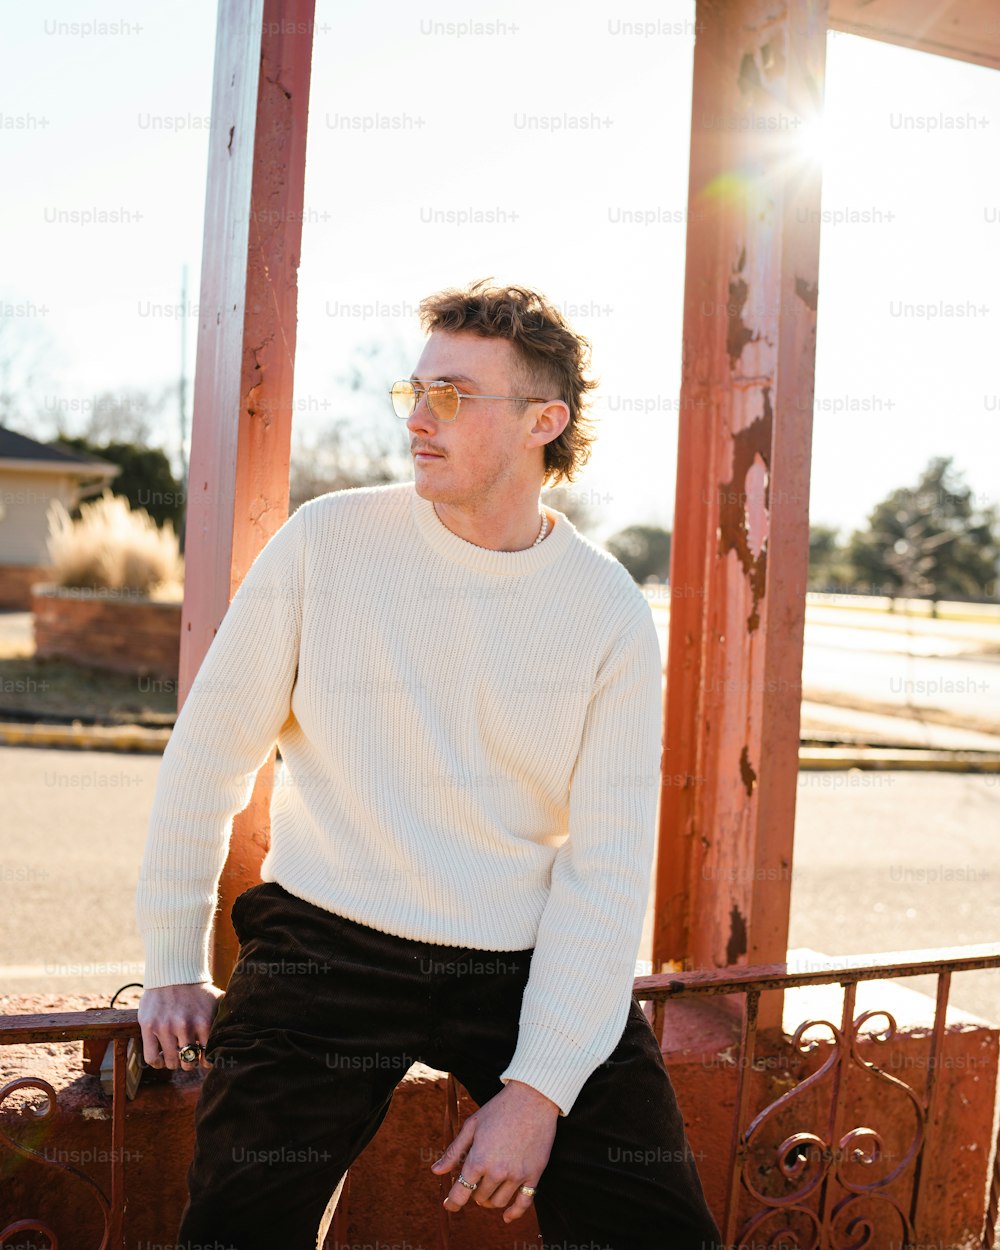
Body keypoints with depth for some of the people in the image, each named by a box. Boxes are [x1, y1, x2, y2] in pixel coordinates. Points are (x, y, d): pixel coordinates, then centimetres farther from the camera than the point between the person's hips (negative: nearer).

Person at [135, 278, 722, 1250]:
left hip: (532, 961, 1)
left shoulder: (612, 614, -2)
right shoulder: (326, 541, -4)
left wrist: (539, 1087, -10)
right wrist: (173, 965, 5)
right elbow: (209, 750, 3)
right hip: (328, 945, 0)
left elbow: (608, 866, -4)